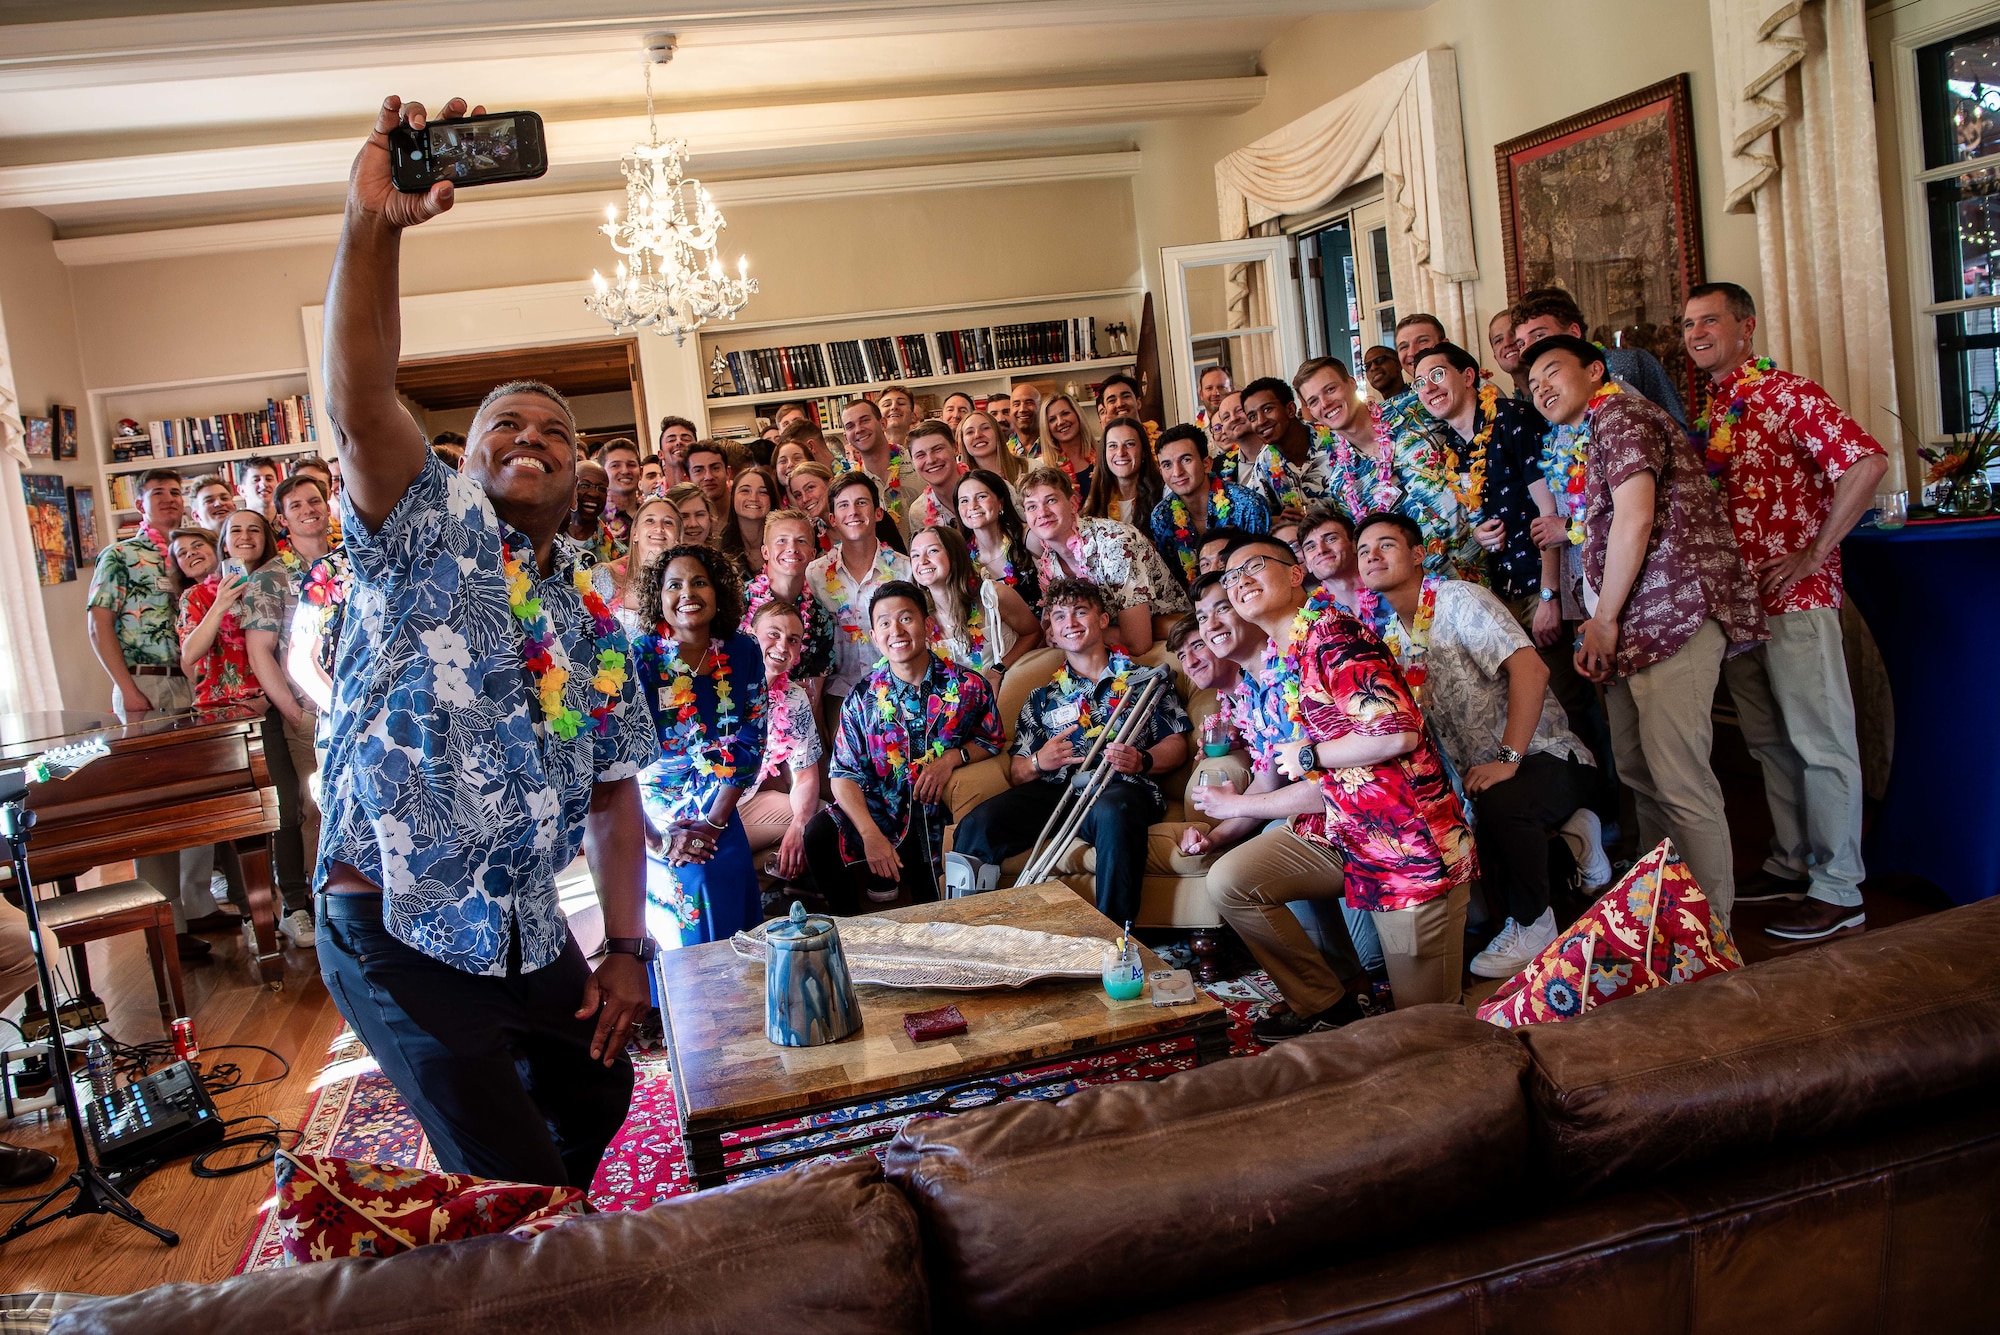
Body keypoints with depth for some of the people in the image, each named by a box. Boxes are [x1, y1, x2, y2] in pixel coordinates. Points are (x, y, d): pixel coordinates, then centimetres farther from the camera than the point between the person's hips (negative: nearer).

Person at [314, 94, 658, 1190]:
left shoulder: (592, 619, 9)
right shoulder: (426, 534, -6)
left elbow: (612, 795, 10)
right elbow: (358, 404, -26)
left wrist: (625, 950, 3)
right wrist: (373, 223, -38)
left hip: (527, 931, 6)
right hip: (396, 934, -6)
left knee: (595, 1093, 22)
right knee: (515, 1188, -3)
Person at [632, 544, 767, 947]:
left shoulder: (743, 653, -2)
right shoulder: (640, 658, -15)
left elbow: (750, 743, 0)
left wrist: (715, 821, -7)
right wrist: (658, 840, -17)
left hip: (720, 828, 3)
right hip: (648, 826, -3)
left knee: (730, 942, 3)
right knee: (665, 951, -3)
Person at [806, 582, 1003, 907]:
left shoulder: (968, 686, -4)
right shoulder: (863, 697, -3)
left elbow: (992, 741, 10)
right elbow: (844, 775, -7)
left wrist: (953, 756, -13)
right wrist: (871, 835, -22)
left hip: (941, 816, -1)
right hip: (880, 811, 1)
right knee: (818, 836, -26)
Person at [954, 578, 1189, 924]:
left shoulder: (1146, 679, 22)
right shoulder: (1043, 699, 28)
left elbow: (1176, 746, 14)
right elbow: (1016, 774, 21)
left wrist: (1142, 762, -9)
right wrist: (1038, 763, -3)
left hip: (1119, 788, -2)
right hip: (1054, 792, 3)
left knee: (1112, 813, -42)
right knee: (976, 825, -28)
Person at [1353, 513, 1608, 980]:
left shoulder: (1457, 600, -12)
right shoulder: (1388, 631, 9)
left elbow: (1531, 669, -23)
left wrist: (1507, 760, -28)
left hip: (1544, 754, -7)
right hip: (1475, 775, 7)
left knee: (1498, 804, -37)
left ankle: (1531, 924, -11)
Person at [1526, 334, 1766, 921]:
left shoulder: (1621, 415, -4)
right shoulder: (1588, 441, 27)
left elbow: (1635, 519, -15)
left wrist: (1605, 620, -9)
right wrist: (1599, 627, 14)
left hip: (1672, 612, -11)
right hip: (1635, 628, 11)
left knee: (1680, 780, -12)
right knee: (1637, 770, 14)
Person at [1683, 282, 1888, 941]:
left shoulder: (1787, 393, -10)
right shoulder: (1702, 408, 13)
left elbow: (1867, 460, -21)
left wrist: (1816, 554, -19)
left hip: (1794, 596, -8)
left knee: (1821, 744, -1)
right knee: (1768, 740, 16)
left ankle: (1838, 891, 6)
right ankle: (1791, 863, 28)